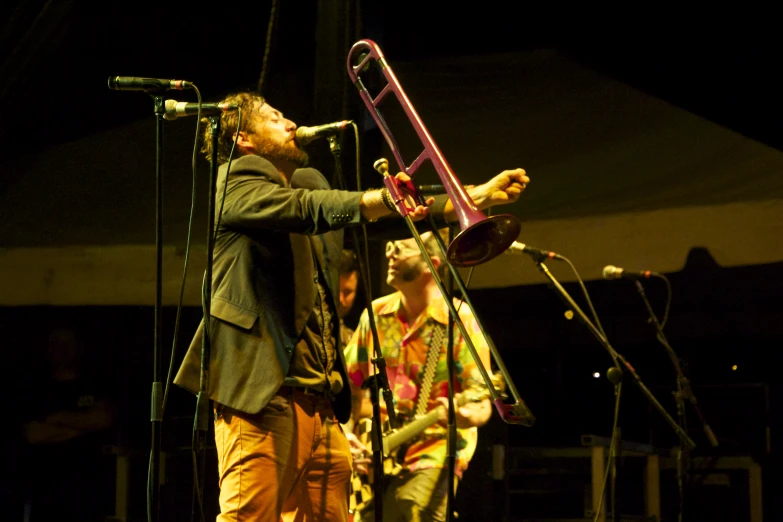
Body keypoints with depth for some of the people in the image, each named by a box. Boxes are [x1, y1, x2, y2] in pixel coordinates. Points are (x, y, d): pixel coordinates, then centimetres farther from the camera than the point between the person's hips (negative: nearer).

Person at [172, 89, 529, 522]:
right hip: (263, 396, -8)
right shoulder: (236, 181, 0)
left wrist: (476, 197, 18)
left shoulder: (309, 185, 25)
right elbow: (305, 210, -19)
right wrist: (381, 199, -36)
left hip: (320, 403, 8)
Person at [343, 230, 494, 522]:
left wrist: (466, 416, -31)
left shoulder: (460, 321, -7)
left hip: (434, 452, -5)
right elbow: (352, 386, 15)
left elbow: (482, 405, -10)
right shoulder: (375, 315, 8)